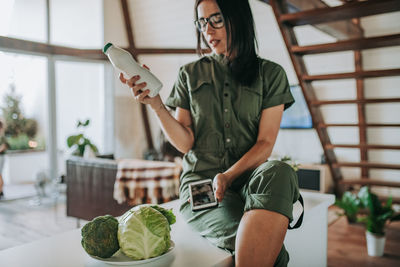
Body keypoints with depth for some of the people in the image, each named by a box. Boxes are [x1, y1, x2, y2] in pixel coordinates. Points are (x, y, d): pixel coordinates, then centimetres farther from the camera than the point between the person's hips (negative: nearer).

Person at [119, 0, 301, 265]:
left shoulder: (270, 74, 8)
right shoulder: (190, 74, 11)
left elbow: (266, 143, 0)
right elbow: (186, 143, 3)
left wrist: (228, 176, -17)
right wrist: (156, 104, -12)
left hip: (247, 175, 2)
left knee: (279, 173, -37)